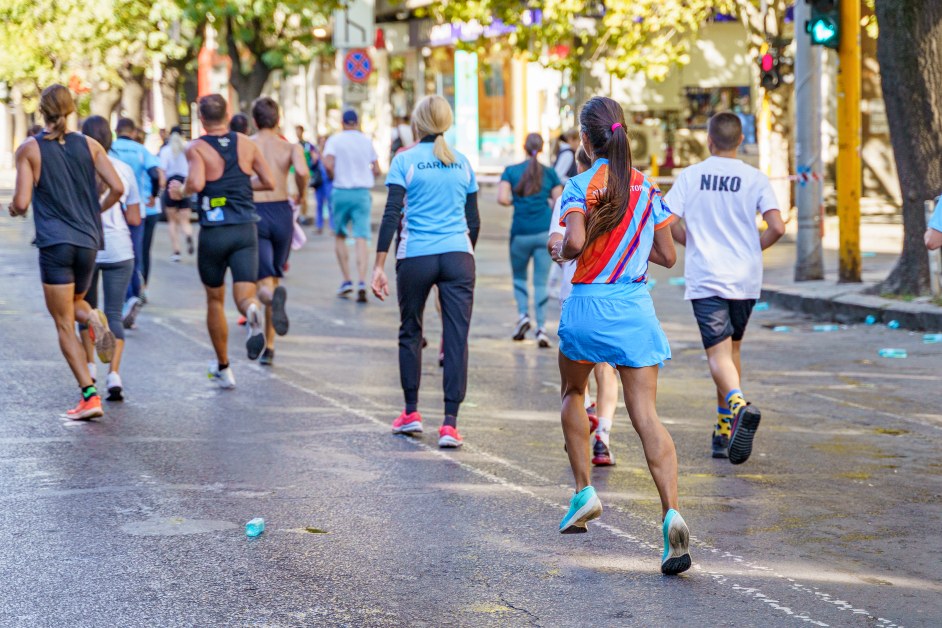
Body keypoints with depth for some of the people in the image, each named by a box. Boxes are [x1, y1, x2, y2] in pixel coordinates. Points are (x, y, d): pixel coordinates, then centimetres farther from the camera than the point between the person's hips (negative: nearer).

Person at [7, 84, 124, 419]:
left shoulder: (29, 149, -4)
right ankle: (93, 318, -10)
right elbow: (117, 188, -1)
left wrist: (13, 209, 16)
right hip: (88, 242, 4)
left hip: (54, 242, -3)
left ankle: (89, 395, -10)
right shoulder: (89, 145, 5)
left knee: (64, 324, 2)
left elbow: (21, 204, -8)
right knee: (73, 302, 27)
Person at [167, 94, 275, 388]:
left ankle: (223, 368, 24)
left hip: (213, 232, -2)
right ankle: (253, 311, -40)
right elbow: (269, 182, 8)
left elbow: (196, 182, -24)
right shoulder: (245, 143, 5)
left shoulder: (197, 148, -7)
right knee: (244, 295, -1)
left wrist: (180, 191, -3)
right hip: (246, 230, 2)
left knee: (215, 300, 15)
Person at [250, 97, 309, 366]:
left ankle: (273, 295, -45)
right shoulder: (290, 147, 3)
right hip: (281, 212, 2)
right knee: (274, 276, 18)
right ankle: (269, 347, 22)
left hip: (254, 214, -2)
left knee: (264, 282, -5)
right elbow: (302, 171, -17)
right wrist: (302, 196, 2)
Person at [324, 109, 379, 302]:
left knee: (340, 236, 15)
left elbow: (328, 164, -16)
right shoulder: (367, 141, 6)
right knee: (361, 239, -4)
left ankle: (346, 280, 10)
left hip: (341, 192, -1)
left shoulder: (335, 140, -2)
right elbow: (376, 170, 7)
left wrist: (334, 177, 2)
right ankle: (362, 283, -17)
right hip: (362, 192, 1)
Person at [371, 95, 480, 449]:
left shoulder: (405, 160, -1)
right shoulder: (462, 162, 9)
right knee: (457, 339, -1)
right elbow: (473, 220, 13)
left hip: (416, 257, -2)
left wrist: (379, 265, -7)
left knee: (410, 332, 17)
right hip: (458, 257, 2)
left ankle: (411, 412, 24)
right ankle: (449, 424, -7)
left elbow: (391, 215, -8)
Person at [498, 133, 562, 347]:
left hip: (520, 232, 0)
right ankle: (541, 328, -6)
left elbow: (502, 198, -11)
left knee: (519, 276, 20)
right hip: (545, 232, 0)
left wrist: (515, 201, 9)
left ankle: (523, 315, 1)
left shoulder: (511, 171, 1)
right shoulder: (550, 173, 4)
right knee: (541, 282, 2)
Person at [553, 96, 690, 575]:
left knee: (573, 393, 25)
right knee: (646, 415, -4)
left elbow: (576, 242, -22)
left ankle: (584, 491, 22)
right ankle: (671, 513, -21)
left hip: (588, 304, -3)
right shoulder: (647, 188, 6)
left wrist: (560, 251, 0)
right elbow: (667, 255, 9)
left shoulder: (580, 186, -7)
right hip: (636, 307, 3)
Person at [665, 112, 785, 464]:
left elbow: (668, 223, -6)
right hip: (745, 277, 2)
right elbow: (777, 227, -9)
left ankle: (738, 404, -38)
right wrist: (754, 249, 10)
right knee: (733, 349, 17)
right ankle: (724, 433, 21)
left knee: (719, 353, -7)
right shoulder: (755, 179, 0)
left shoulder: (690, 176, 0)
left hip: (704, 277, -2)